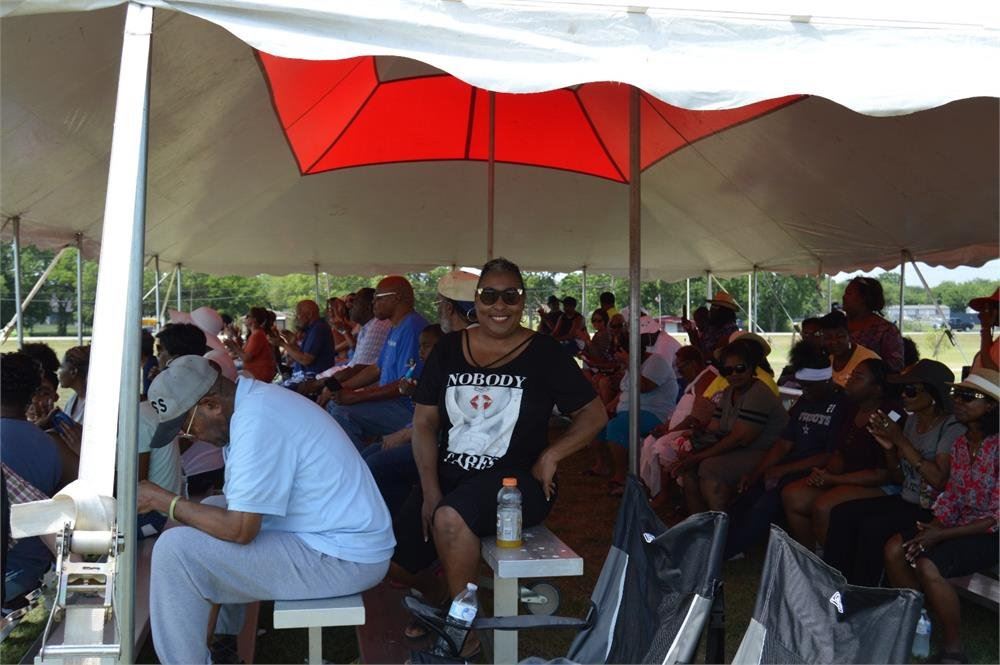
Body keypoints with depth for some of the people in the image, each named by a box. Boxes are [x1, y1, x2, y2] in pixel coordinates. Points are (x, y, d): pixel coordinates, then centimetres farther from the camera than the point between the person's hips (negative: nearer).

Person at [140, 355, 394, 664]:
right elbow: (241, 512, 15)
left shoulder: (256, 421, -22)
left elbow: (240, 530, -22)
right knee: (207, 521, 24)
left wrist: (163, 500, -12)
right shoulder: (254, 399, 8)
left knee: (176, 550, -15)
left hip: (343, 559, -11)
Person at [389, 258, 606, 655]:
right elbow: (424, 422, 4)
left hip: (514, 478, -4)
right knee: (393, 563, -5)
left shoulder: (544, 354, -3)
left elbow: (594, 414, 0)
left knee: (450, 518, -34)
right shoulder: (448, 349, 5)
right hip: (449, 474, 5)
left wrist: (551, 455, -14)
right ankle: (439, 594, 32)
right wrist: (430, 489, -7)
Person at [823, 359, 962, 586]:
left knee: (873, 527, -28)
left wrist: (901, 441, -22)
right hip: (906, 500, 8)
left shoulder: (952, 428, -13)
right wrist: (890, 448, -6)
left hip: (932, 510, -8)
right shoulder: (912, 420, 10)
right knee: (841, 514, -10)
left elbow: (939, 480, -25)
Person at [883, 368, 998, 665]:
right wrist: (931, 528, -9)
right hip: (959, 525, 8)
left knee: (928, 565, -28)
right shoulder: (960, 443, 6)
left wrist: (940, 535, -20)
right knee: (894, 549, -10)